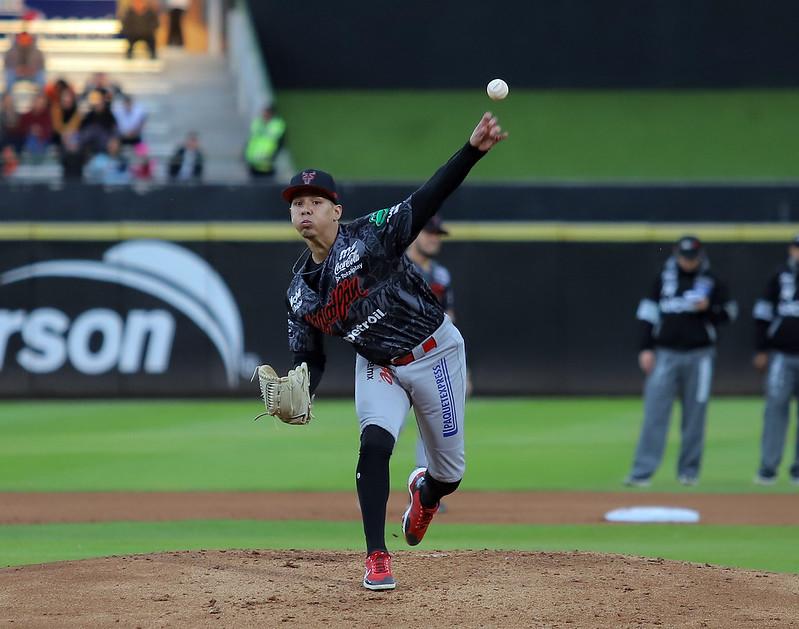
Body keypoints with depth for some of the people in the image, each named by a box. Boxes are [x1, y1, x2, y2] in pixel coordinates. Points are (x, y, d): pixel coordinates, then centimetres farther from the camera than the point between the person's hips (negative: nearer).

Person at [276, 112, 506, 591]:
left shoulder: (371, 236, -18)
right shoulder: (300, 291, -2)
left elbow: (428, 200, -30)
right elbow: (309, 359, 6)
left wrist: (473, 150, -44)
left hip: (435, 353, -3)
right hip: (378, 368, 3)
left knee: (450, 472, 6)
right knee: (374, 443, -25)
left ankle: (425, 491, 46)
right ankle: (377, 559, -19)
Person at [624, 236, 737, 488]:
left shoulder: (712, 282, 5)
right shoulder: (664, 278, 7)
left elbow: (729, 313, 7)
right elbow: (648, 313, 6)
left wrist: (708, 309, -13)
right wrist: (646, 349, -2)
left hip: (699, 356, 0)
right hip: (665, 354, 0)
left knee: (694, 415, 3)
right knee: (654, 413, -7)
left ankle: (689, 471, 13)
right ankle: (642, 472, -11)